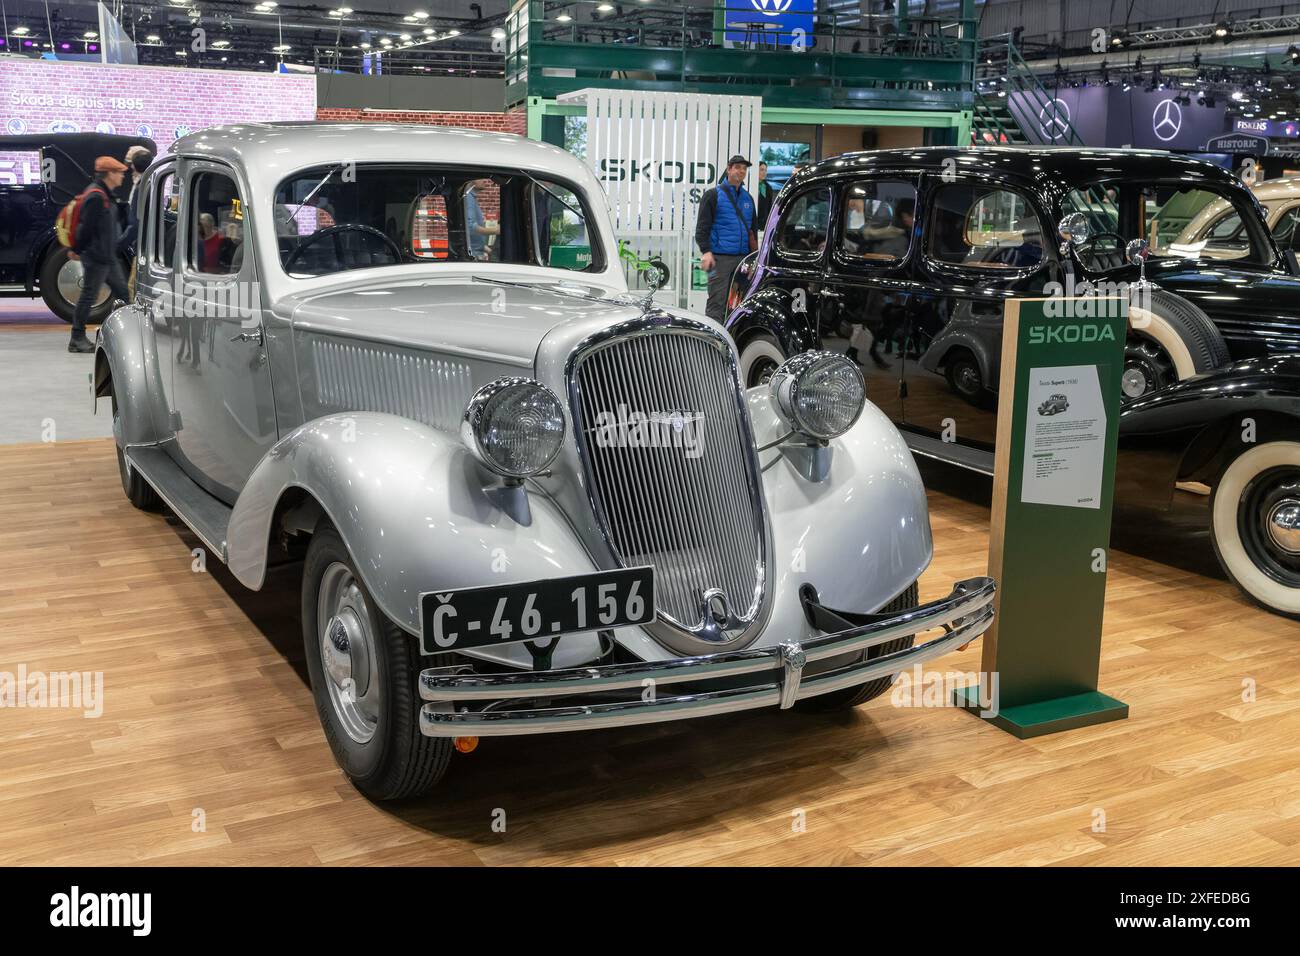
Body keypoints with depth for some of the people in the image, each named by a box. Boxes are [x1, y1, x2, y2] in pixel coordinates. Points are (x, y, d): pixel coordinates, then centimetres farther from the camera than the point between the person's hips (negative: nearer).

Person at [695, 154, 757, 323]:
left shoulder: (748, 198, 19)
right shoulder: (713, 195, 2)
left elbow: (752, 228, 26)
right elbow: (702, 226, -4)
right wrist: (706, 251, -16)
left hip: (743, 258, 6)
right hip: (720, 258, -6)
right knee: (717, 302, -11)